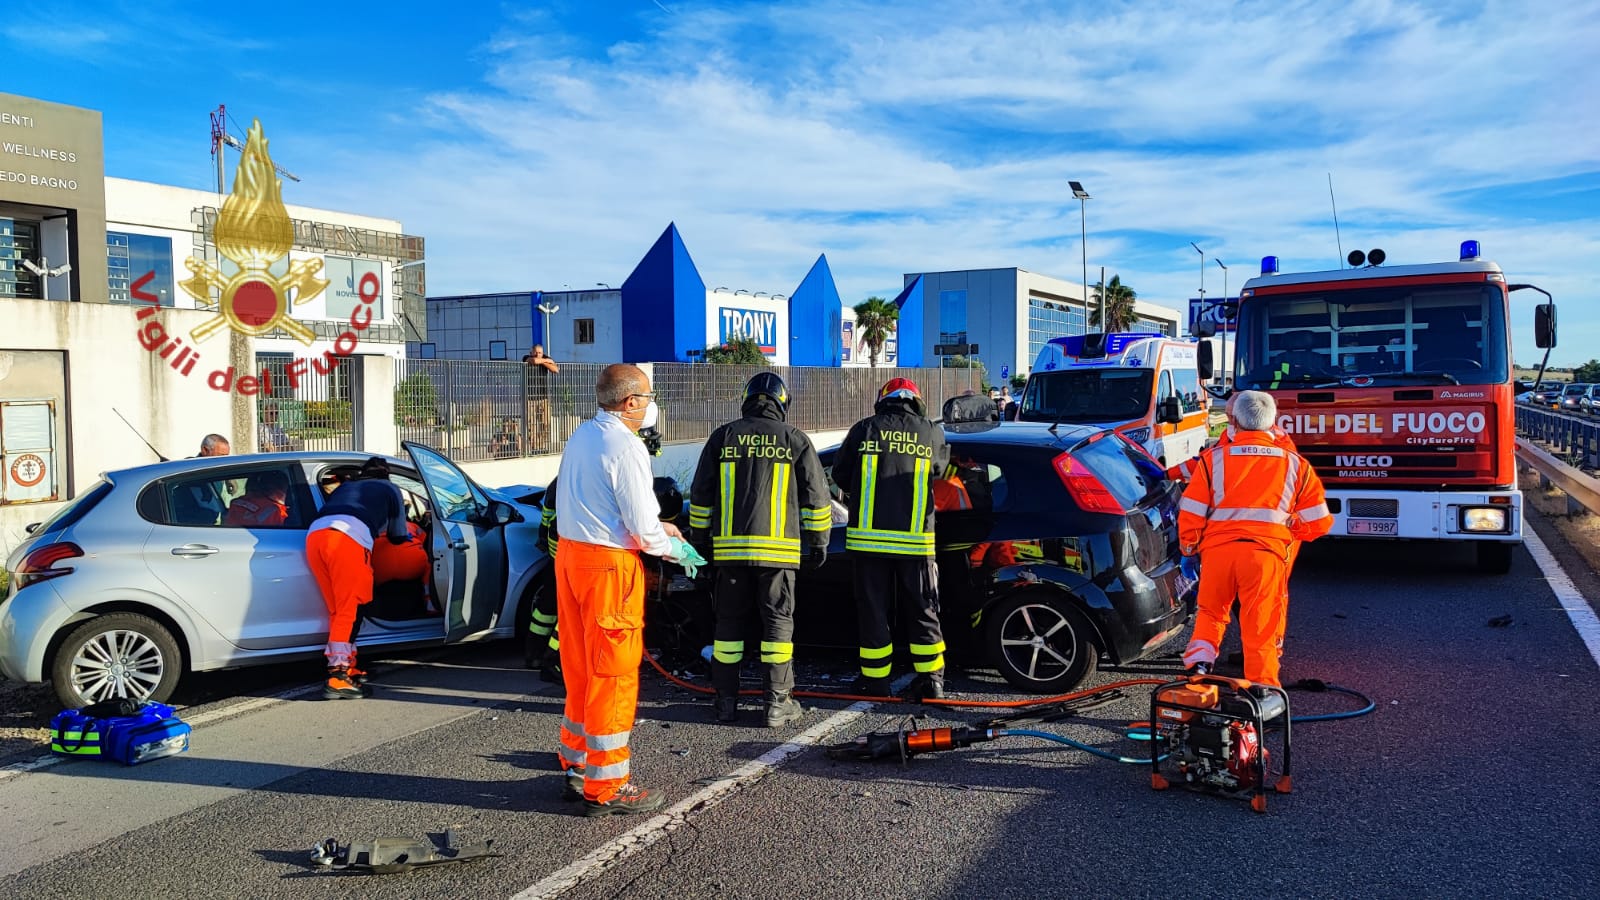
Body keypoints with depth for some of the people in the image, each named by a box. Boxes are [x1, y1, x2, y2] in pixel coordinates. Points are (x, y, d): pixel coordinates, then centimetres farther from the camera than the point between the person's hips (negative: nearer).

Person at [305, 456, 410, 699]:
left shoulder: (345, 486, 39)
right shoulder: (389, 489, 28)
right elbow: (398, 537, 30)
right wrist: (409, 531, 54)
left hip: (314, 535, 5)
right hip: (347, 538, -5)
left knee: (338, 610, 15)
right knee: (349, 610, -3)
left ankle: (346, 667, 20)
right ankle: (336, 678, -10)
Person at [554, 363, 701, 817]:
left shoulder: (581, 435, 11)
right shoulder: (626, 447, -17)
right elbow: (642, 529, -17)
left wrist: (655, 526, 17)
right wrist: (673, 548, 2)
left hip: (570, 553, 9)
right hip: (608, 564, -9)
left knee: (580, 665, 18)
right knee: (613, 673, -1)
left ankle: (576, 763, 29)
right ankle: (606, 786, 7)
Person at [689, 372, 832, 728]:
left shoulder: (722, 437, 6)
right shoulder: (795, 439, 3)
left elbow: (700, 493, 9)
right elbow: (816, 497, 5)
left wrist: (698, 537, 18)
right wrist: (819, 541, 15)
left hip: (730, 548, 2)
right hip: (779, 548, -1)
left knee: (729, 622, 9)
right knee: (778, 622, 5)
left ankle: (726, 701, 14)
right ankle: (778, 703, 6)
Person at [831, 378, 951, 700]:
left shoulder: (864, 429, 0)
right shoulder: (932, 433, 2)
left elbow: (839, 474, 8)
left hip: (869, 536, 0)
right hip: (915, 539, 1)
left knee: (872, 610, 8)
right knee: (921, 610, 11)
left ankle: (875, 680, 13)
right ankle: (931, 678, 13)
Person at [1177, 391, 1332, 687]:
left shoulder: (1214, 458, 5)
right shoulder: (1295, 464, 11)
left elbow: (1190, 514, 3)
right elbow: (1319, 522, 12)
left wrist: (1188, 547, 19)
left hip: (1217, 548, 0)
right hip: (1267, 551, 0)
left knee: (1210, 611, 19)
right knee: (1261, 627, 9)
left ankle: (1200, 658, 0)